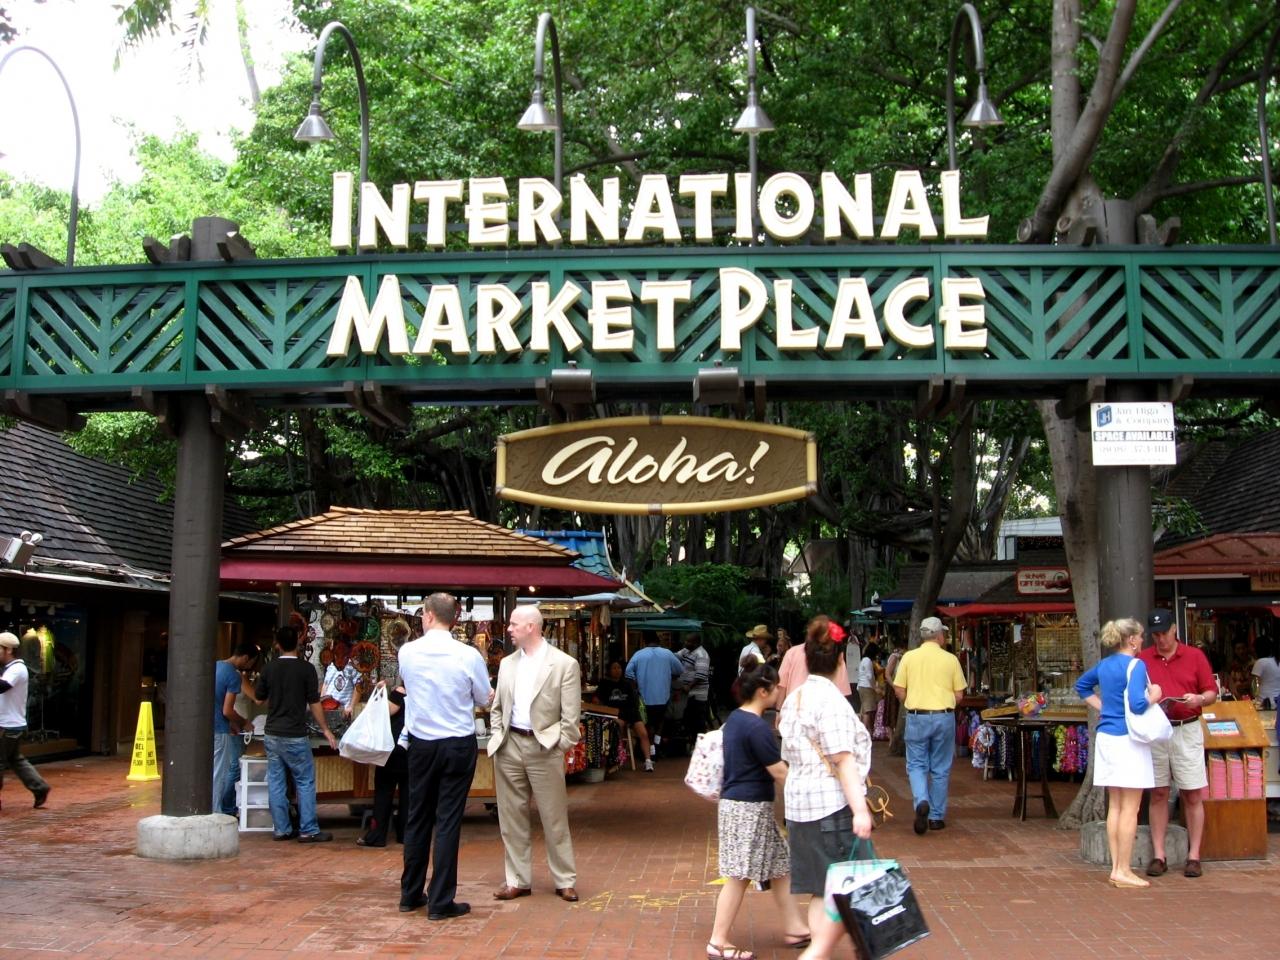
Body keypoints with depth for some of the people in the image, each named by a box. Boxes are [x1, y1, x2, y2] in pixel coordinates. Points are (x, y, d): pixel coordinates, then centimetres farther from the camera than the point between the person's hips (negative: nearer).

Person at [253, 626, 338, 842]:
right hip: (295, 735, -4)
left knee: (275, 782, 8)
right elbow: (314, 703, -8)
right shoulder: (306, 668, -9)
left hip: (272, 734, 4)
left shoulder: (269, 668, 3)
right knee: (305, 782, 2)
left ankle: (281, 829, 12)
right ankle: (308, 830, 2)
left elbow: (259, 697, 14)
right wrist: (325, 729, 0)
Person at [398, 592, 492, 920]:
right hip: (458, 743, -3)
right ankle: (441, 902, 5)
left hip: (420, 743, 3)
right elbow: (484, 699, 1)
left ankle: (410, 894, 25)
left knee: (417, 818, 14)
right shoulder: (468, 655, -13)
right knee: (448, 820, 2)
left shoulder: (407, 652, -7)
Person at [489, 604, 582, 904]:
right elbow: (497, 708, 16)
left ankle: (565, 880, 14)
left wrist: (559, 748, -10)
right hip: (509, 745, 5)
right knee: (512, 816, 8)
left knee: (554, 818, 2)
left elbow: (571, 715, -6)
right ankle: (518, 880, 18)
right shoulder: (507, 664, 10)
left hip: (544, 748, -5)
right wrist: (496, 738, 5)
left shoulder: (564, 664, -5)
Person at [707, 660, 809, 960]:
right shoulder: (758, 728, -20)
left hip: (739, 802, 10)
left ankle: (794, 928, 23)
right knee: (739, 876, -2)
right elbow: (779, 773, -18)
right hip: (749, 807, -10)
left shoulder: (735, 718, 9)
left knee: (779, 866, 15)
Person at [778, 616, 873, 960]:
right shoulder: (830, 699, -12)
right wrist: (860, 808, -21)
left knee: (823, 894, 12)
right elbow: (843, 760, -19)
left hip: (800, 804, 9)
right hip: (832, 804, -9)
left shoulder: (794, 698, 14)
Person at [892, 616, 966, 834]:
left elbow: (899, 690, -1)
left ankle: (921, 801, -16)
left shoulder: (909, 657, -2)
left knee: (916, 765, 9)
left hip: (917, 717, 0)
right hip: (944, 717, 0)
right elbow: (959, 694, 1)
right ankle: (937, 817, 15)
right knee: (940, 769, 10)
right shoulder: (951, 659, -2)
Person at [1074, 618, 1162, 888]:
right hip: (1128, 739, -8)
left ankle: (1116, 867, 14)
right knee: (1130, 808, -3)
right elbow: (1137, 704, -24)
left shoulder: (1104, 664, 11)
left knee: (1115, 806, 11)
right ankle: (1123, 871, -1)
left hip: (1106, 736, 8)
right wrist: (1154, 696, -6)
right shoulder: (1135, 666, -13)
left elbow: (1081, 685, 28)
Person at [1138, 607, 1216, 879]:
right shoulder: (1141, 660, 6)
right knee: (1158, 794, 4)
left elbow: (1212, 692, 7)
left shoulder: (1195, 656, 5)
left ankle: (1194, 856, 8)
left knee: (1193, 796, 1)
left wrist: (1199, 699, -13)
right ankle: (1158, 856, 9)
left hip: (1186, 731, -1)